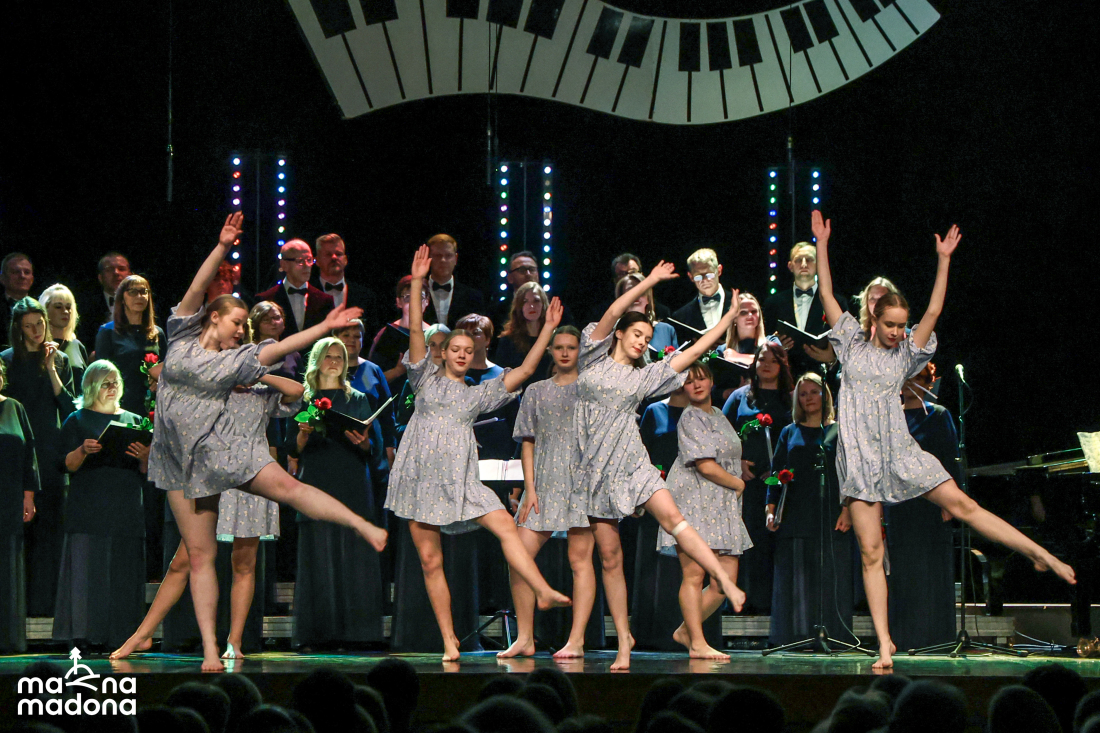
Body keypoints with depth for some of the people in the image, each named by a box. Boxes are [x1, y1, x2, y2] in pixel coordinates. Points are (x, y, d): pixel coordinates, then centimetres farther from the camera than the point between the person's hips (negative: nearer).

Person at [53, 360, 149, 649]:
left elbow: (145, 471, 13)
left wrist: (144, 457, -10)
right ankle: (82, 634, -9)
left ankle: (117, 635, -1)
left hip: (126, 509, 3)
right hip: (89, 505, -3)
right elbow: (68, 465, 0)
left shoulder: (133, 421, 16)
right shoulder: (77, 420, 8)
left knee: (124, 571, -3)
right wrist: (83, 451, -20)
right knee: (87, 567, -9)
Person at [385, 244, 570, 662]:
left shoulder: (478, 394, 18)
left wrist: (548, 329, 10)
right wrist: (417, 283, -8)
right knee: (429, 560, -2)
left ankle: (544, 593, -27)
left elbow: (524, 370, 15)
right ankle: (449, 640, 2)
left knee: (505, 525, -19)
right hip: (420, 477, -2)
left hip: (460, 480, 2)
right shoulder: (427, 379, 12)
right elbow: (415, 331, 1)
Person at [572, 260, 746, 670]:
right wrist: (650, 282, -7)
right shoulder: (595, 358, 8)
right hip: (595, 470, -1)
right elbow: (611, 313, -4)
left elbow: (695, 350, 14)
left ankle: (724, 580, -32)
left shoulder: (645, 376, 13)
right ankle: (623, 640, 5)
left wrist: (730, 317, 13)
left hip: (631, 463, 1)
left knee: (672, 518, -23)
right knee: (610, 558, 0)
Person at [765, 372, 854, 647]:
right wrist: (771, 510, 0)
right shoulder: (789, 433, 14)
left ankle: (830, 633, -3)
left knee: (830, 576, -5)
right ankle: (795, 635, 1)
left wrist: (847, 509, -9)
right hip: (794, 516, 2)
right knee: (794, 577, -1)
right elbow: (776, 472, 12)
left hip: (829, 516, -2)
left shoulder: (837, 432, 8)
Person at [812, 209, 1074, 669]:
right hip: (859, 455, -1)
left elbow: (934, 310, 3)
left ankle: (1040, 555, 1)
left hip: (898, 450, 1)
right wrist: (822, 246, 1)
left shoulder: (906, 354, 11)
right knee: (870, 551, -3)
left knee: (961, 504, -6)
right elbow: (827, 296, 5)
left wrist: (943, 260, -2)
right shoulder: (854, 345, 9)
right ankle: (884, 642, -3)